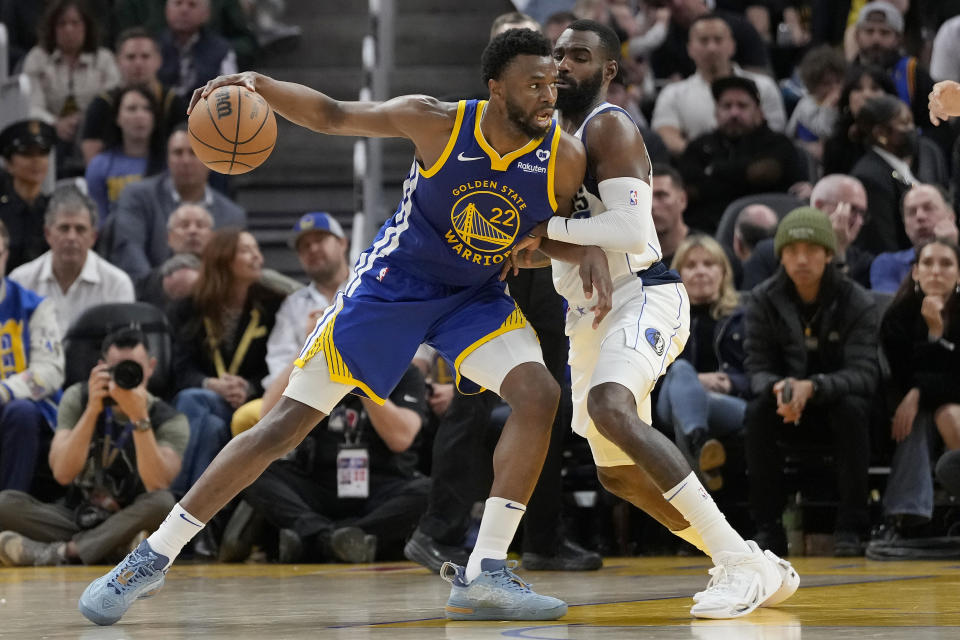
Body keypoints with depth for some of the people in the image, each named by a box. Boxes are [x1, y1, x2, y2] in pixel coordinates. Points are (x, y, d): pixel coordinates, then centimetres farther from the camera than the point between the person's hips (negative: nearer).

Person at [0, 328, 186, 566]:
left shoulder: (169, 421, -10)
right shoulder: (78, 399, -4)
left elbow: (157, 486, -26)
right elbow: (63, 473, -16)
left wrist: (139, 417, -32)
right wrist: (92, 410, -25)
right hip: (77, 518, 2)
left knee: (162, 502, -35)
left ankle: (61, 551, -30)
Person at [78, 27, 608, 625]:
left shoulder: (564, 158, -16)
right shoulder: (436, 124, -22)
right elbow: (332, 115, -11)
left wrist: (593, 253, -19)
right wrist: (258, 83, -27)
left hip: (476, 296, 3)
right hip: (390, 284, -3)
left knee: (539, 393, -23)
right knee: (287, 423, -5)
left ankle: (484, 574, -16)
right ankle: (153, 557, 3)